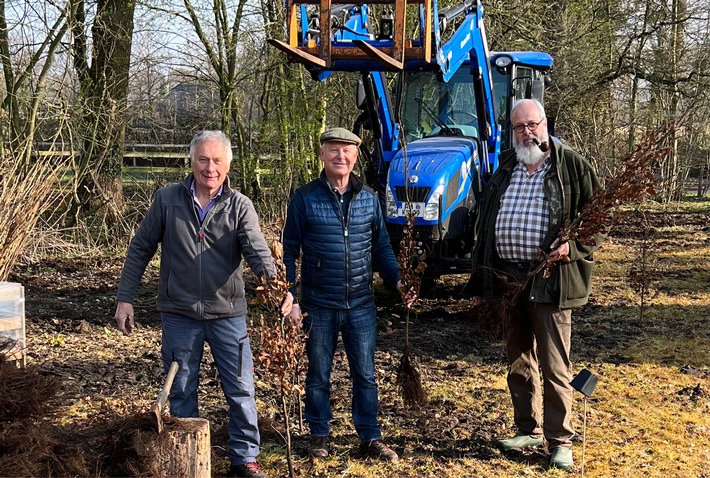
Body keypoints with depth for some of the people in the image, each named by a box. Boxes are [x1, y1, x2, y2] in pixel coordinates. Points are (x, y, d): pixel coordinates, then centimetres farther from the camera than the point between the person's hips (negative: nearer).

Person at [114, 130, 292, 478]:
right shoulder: (167, 199, -2)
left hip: (228, 314, 0)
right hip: (179, 314, 0)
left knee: (241, 390, 4)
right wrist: (125, 298, 0)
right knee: (181, 393, 11)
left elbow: (257, 249, -18)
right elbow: (140, 249, 4)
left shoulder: (240, 206, -4)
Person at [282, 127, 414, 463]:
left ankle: (371, 438, 21)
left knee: (365, 374, 9)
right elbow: (290, 252, -3)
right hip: (319, 306, -2)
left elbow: (381, 246, 9)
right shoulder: (305, 198, -5)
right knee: (318, 375, 12)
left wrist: (397, 279, -7)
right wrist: (290, 299, -8)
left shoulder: (369, 198, 4)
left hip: (361, 305, 2)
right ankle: (319, 436, 27)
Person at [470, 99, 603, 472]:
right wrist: (483, 273, 13)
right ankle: (528, 430, 28)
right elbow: (485, 223, 18)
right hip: (508, 279, 6)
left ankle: (559, 441, 8)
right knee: (519, 363, 14)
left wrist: (573, 246, -18)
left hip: (550, 282, -5)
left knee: (554, 367, -2)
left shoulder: (571, 166, -2)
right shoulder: (505, 169, 13)